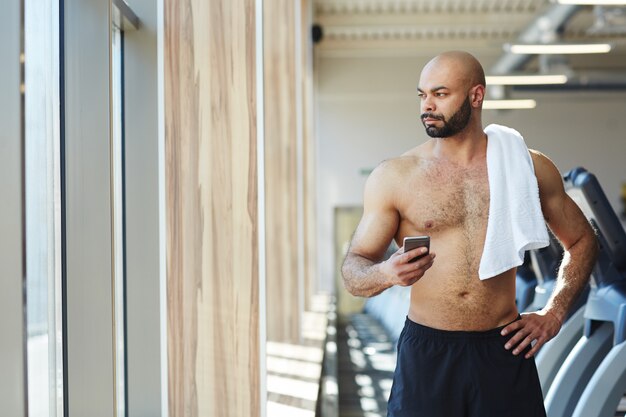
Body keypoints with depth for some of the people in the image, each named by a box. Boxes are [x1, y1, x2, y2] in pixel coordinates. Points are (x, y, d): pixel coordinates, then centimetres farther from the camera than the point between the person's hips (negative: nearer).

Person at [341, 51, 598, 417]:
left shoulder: (529, 168, 3)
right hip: (426, 354, -1)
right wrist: (385, 274, -24)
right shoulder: (393, 176, -1)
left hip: (505, 350, 1)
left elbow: (582, 241, 17)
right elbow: (353, 270, -2)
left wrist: (554, 314, 6)